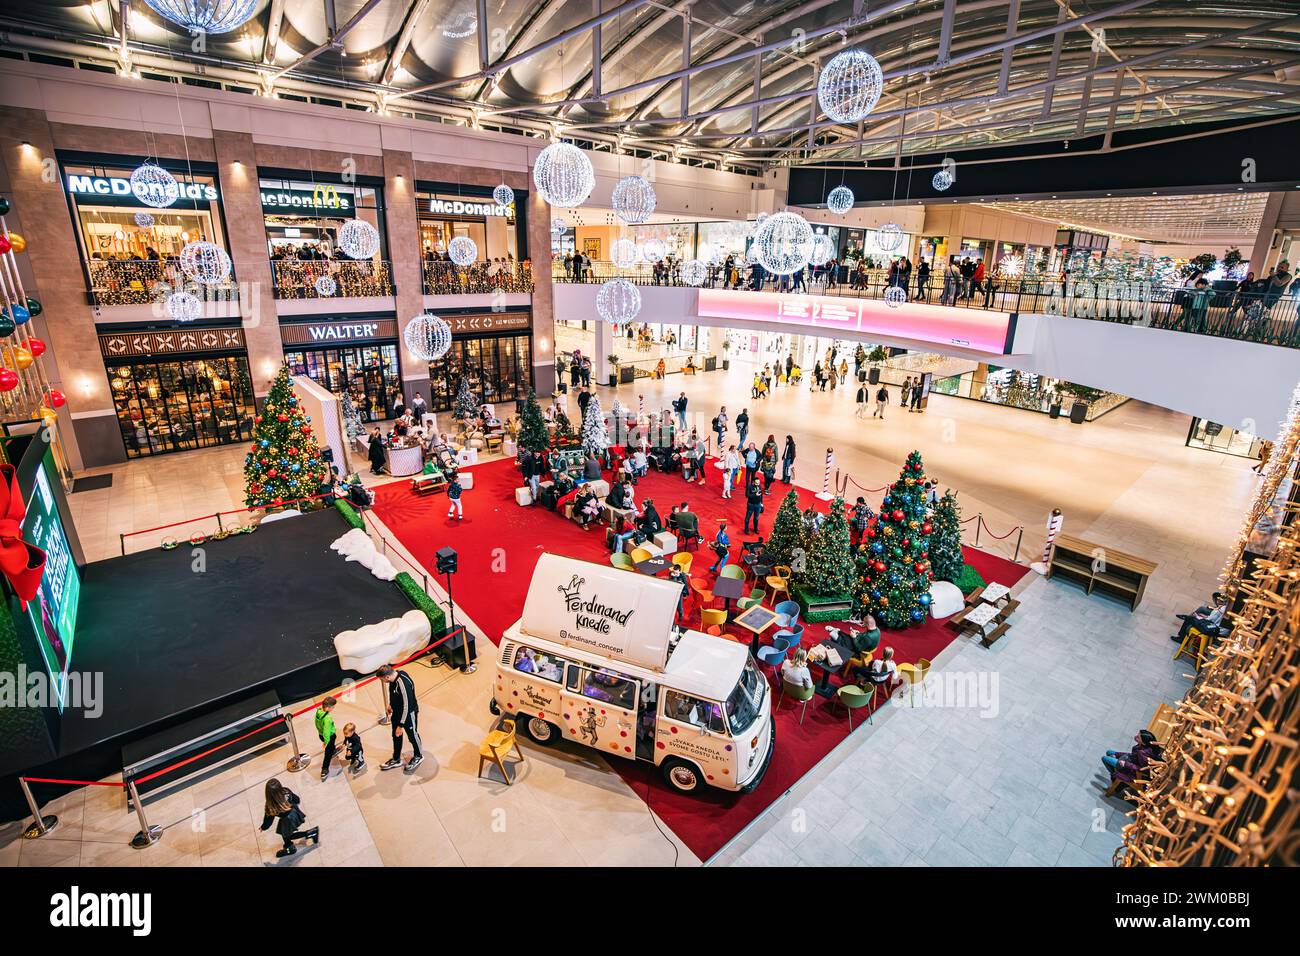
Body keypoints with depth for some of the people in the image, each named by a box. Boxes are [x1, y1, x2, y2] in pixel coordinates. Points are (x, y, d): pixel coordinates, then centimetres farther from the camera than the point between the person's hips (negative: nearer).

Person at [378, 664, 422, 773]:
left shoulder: (403, 685, -40)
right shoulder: (395, 674, -15)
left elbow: (407, 707, -31)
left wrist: (401, 725, -23)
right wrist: (390, 705, 16)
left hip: (408, 713, -7)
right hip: (396, 711, 8)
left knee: (412, 735, 16)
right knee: (396, 735, 23)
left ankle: (418, 757, 41)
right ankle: (396, 760, 44)